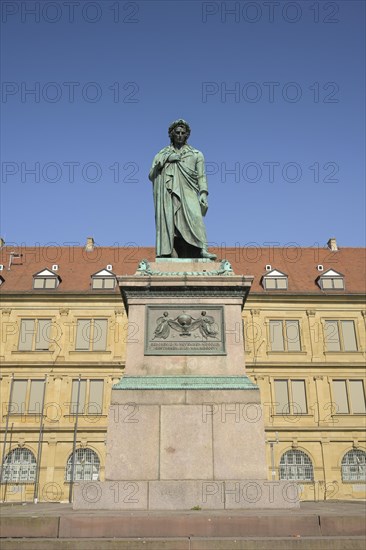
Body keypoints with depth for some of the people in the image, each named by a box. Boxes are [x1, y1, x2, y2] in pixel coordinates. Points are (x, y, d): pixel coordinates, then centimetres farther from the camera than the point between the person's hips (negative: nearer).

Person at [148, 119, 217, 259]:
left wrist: (203, 193, -6)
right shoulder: (162, 154, 23)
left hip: (188, 194, -1)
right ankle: (168, 255, -20)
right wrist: (165, 159, 2)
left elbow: (201, 176, 11)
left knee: (194, 217, -26)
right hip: (168, 196, 1)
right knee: (168, 224, -13)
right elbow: (151, 175, 13)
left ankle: (202, 249, -38)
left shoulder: (196, 154, 21)